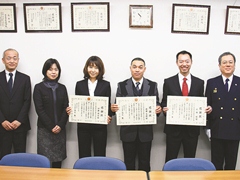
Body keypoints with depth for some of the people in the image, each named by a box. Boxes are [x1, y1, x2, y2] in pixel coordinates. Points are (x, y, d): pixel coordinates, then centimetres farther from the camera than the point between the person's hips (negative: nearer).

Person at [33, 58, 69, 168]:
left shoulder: (62, 88, 10)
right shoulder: (39, 87, 0)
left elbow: (66, 108, 5)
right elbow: (39, 109, -6)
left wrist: (60, 125, -9)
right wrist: (51, 126, -11)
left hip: (60, 129, 3)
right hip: (44, 129, -3)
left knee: (58, 159, 5)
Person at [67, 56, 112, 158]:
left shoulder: (105, 85, 5)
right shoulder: (80, 84, 8)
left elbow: (108, 104, 4)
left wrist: (109, 116, -14)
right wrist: (70, 110, -10)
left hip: (100, 126, -1)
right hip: (83, 126, 1)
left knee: (100, 156, 6)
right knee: (83, 156, 7)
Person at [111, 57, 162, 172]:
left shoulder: (152, 85, 3)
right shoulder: (122, 85, 2)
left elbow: (156, 105, 4)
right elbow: (117, 106, 2)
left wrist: (158, 109, -18)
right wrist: (113, 108, -19)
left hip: (145, 131, 0)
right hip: (128, 131, 0)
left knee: (144, 163, 11)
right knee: (129, 163, 11)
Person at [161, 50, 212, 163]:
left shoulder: (199, 83, 5)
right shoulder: (168, 82, 1)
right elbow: (164, 103, 4)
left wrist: (207, 109, -11)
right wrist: (164, 109, -17)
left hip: (192, 128, 2)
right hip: (173, 128, -1)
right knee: (170, 161, 7)